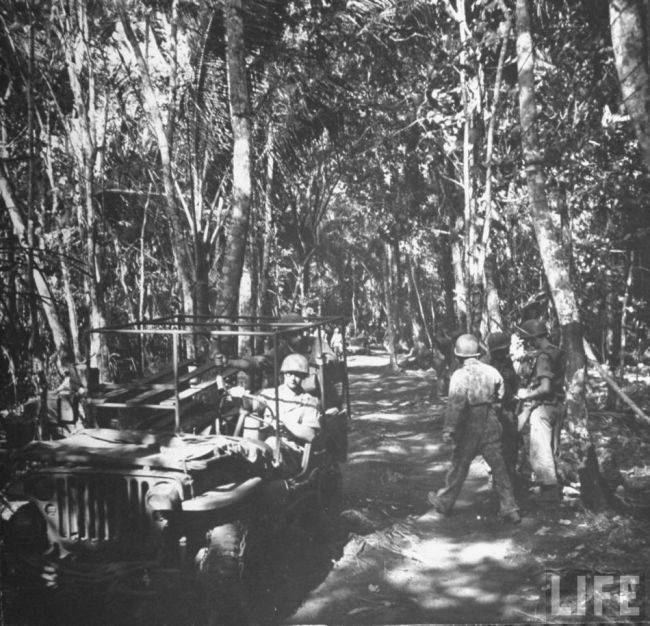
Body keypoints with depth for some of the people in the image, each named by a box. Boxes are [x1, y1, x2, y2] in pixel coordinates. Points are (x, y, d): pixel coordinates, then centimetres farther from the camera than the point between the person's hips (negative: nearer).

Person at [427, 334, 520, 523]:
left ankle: (444, 502, 28)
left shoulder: (460, 375, -16)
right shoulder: (491, 371, -1)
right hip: (491, 424, 4)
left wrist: (448, 429, -22)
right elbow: (501, 395, 6)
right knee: (498, 466, 7)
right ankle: (509, 509, 7)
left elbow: (455, 404, -22)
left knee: (459, 466, 11)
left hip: (470, 427, -3)